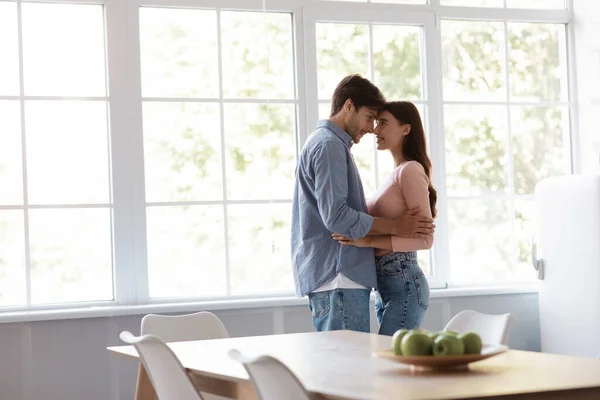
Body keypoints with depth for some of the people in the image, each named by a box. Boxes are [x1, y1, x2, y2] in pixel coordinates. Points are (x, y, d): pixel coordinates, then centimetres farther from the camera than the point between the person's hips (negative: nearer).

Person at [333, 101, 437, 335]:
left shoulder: (411, 170, -9)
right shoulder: (396, 174, 17)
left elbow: (425, 238, -16)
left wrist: (369, 241, -22)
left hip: (403, 283, -9)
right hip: (385, 284, 9)